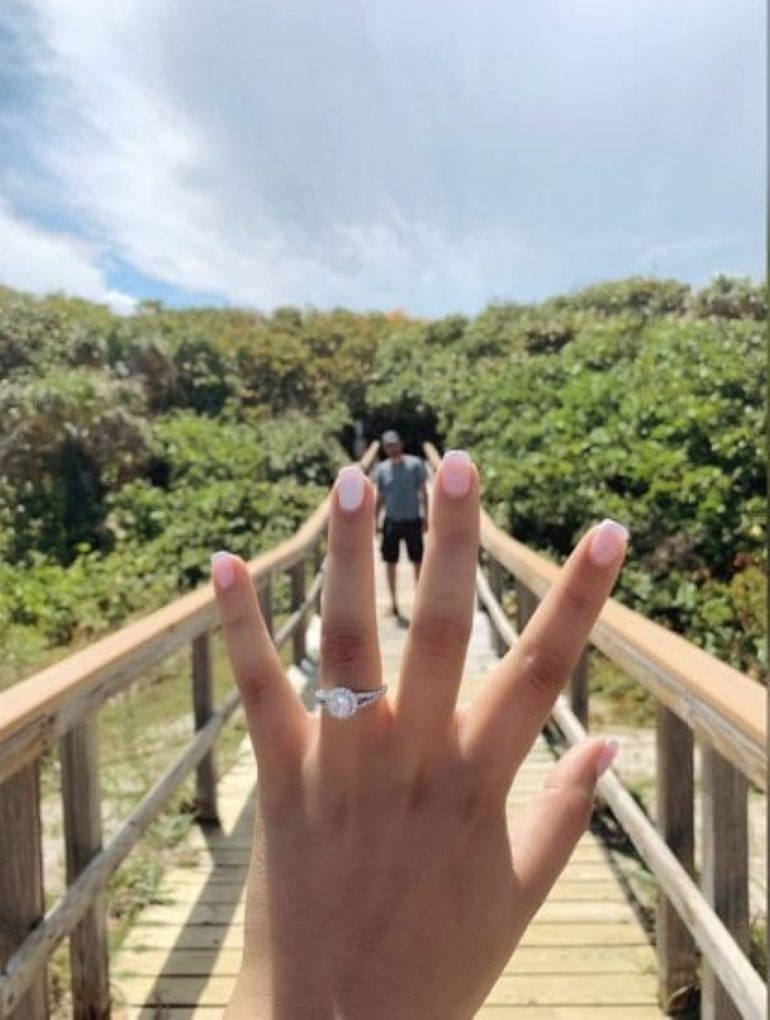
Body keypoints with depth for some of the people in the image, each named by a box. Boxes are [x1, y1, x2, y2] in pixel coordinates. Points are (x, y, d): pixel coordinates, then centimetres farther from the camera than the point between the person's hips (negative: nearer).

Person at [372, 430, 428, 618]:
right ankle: (394, 602, 19)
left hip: (413, 520, -1)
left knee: (418, 562, 6)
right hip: (391, 521, 2)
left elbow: (423, 492, 0)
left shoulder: (415, 464, -3)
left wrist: (426, 517, -4)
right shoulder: (382, 468, 3)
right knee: (391, 562, 6)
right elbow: (380, 498, 9)